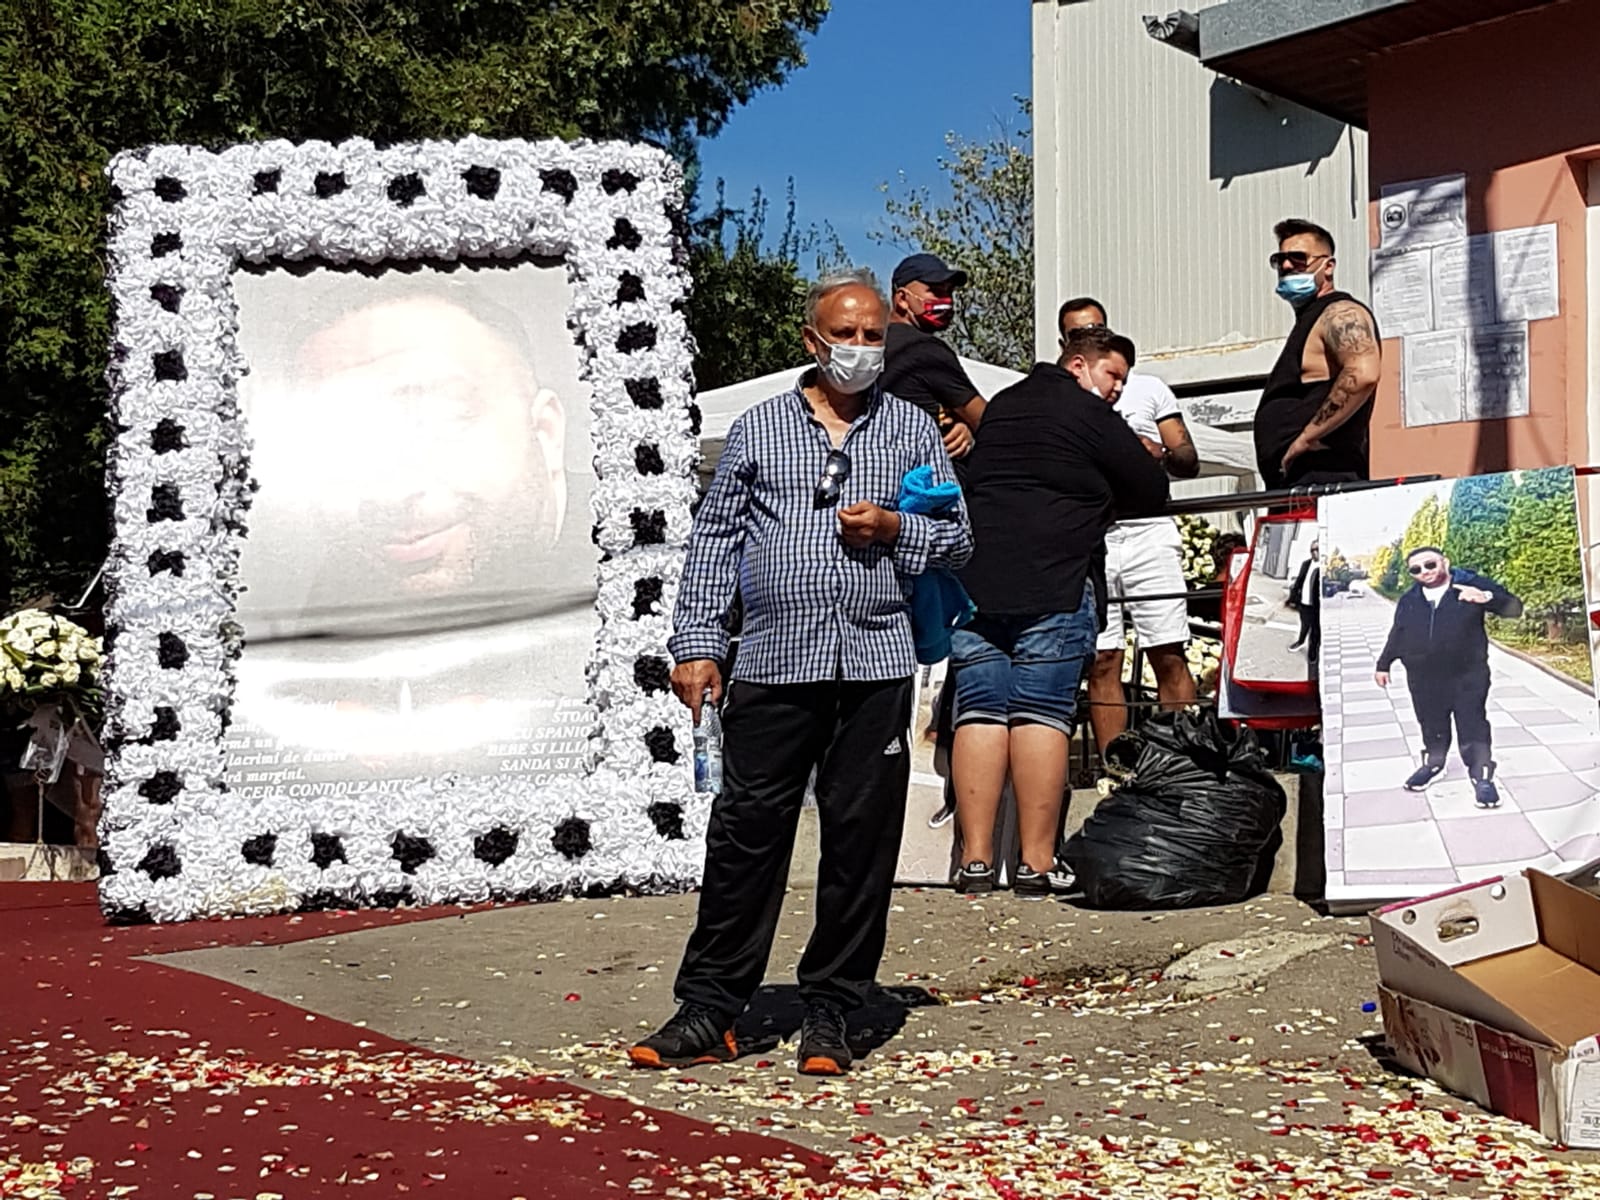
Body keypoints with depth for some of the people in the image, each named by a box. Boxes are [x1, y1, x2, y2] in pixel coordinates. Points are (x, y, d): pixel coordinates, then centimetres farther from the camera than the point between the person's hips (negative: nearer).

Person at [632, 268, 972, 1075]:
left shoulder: (913, 431, 13)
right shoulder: (758, 430, 11)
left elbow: (958, 539, 14)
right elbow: (714, 540, 10)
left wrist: (895, 530, -6)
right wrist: (696, 644, 2)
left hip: (875, 667, 1)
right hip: (773, 662, -1)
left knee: (860, 841, 2)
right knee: (745, 832, -1)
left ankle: (828, 1014, 12)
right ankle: (708, 1009, 6)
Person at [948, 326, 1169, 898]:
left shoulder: (1001, 406, 20)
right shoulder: (1090, 416, 1)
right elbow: (1153, 492, 2)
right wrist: (1095, 497, 23)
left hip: (974, 581, 6)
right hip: (1055, 586, -5)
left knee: (979, 715, 2)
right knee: (1042, 715, -5)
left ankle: (975, 859, -1)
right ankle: (1035, 862, -6)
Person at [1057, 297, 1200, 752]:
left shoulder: (1148, 388, 15)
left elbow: (1189, 462, 11)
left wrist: (1160, 454, -10)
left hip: (1147, 530, 0)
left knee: (1169, 658, -5)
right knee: (1101, 664, -2)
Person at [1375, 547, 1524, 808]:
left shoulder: (1472, 585, -8)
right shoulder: (1409, 600, 7)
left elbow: (1513, 607, -13)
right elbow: (1397, 635, 19)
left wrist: (1487, 598, -33)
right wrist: (1384, 665, 20)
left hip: (1467, 675, -4)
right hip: (1423, 678, 4)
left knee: (1473, 726, -3)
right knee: (1432, 725, 14)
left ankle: (1482, 777, 4)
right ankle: (1433, 764, 34)